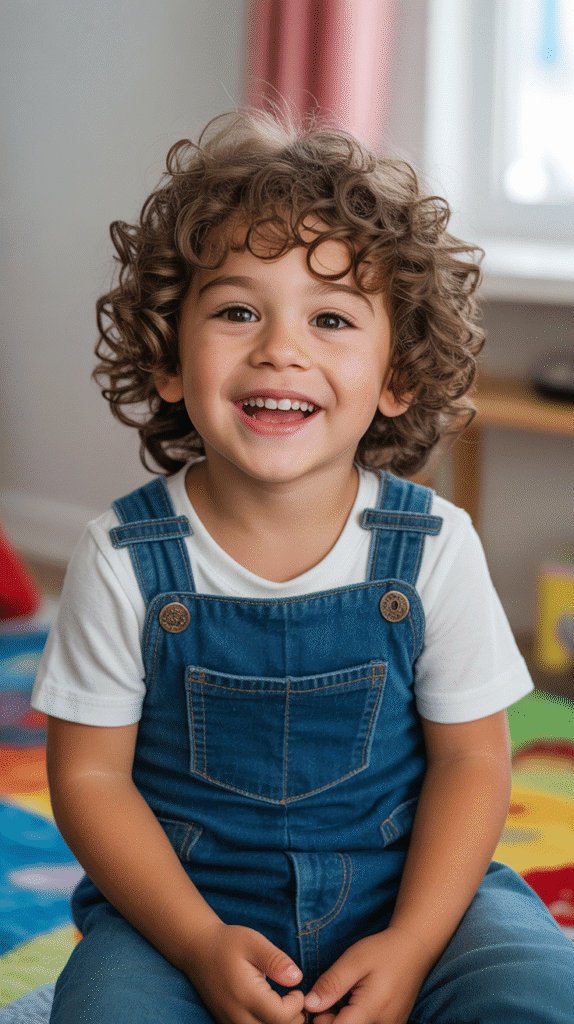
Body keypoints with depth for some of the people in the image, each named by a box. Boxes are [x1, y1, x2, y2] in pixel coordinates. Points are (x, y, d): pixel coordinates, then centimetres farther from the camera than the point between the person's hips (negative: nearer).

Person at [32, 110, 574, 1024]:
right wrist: (201, 944, -16)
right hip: (181, 901, -1)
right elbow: (89, 774, -5)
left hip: (406, 887, 1)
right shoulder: (126, 559, -11)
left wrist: (412, 942, -14)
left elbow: (471, 758, -2)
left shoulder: (433, 546, -8)